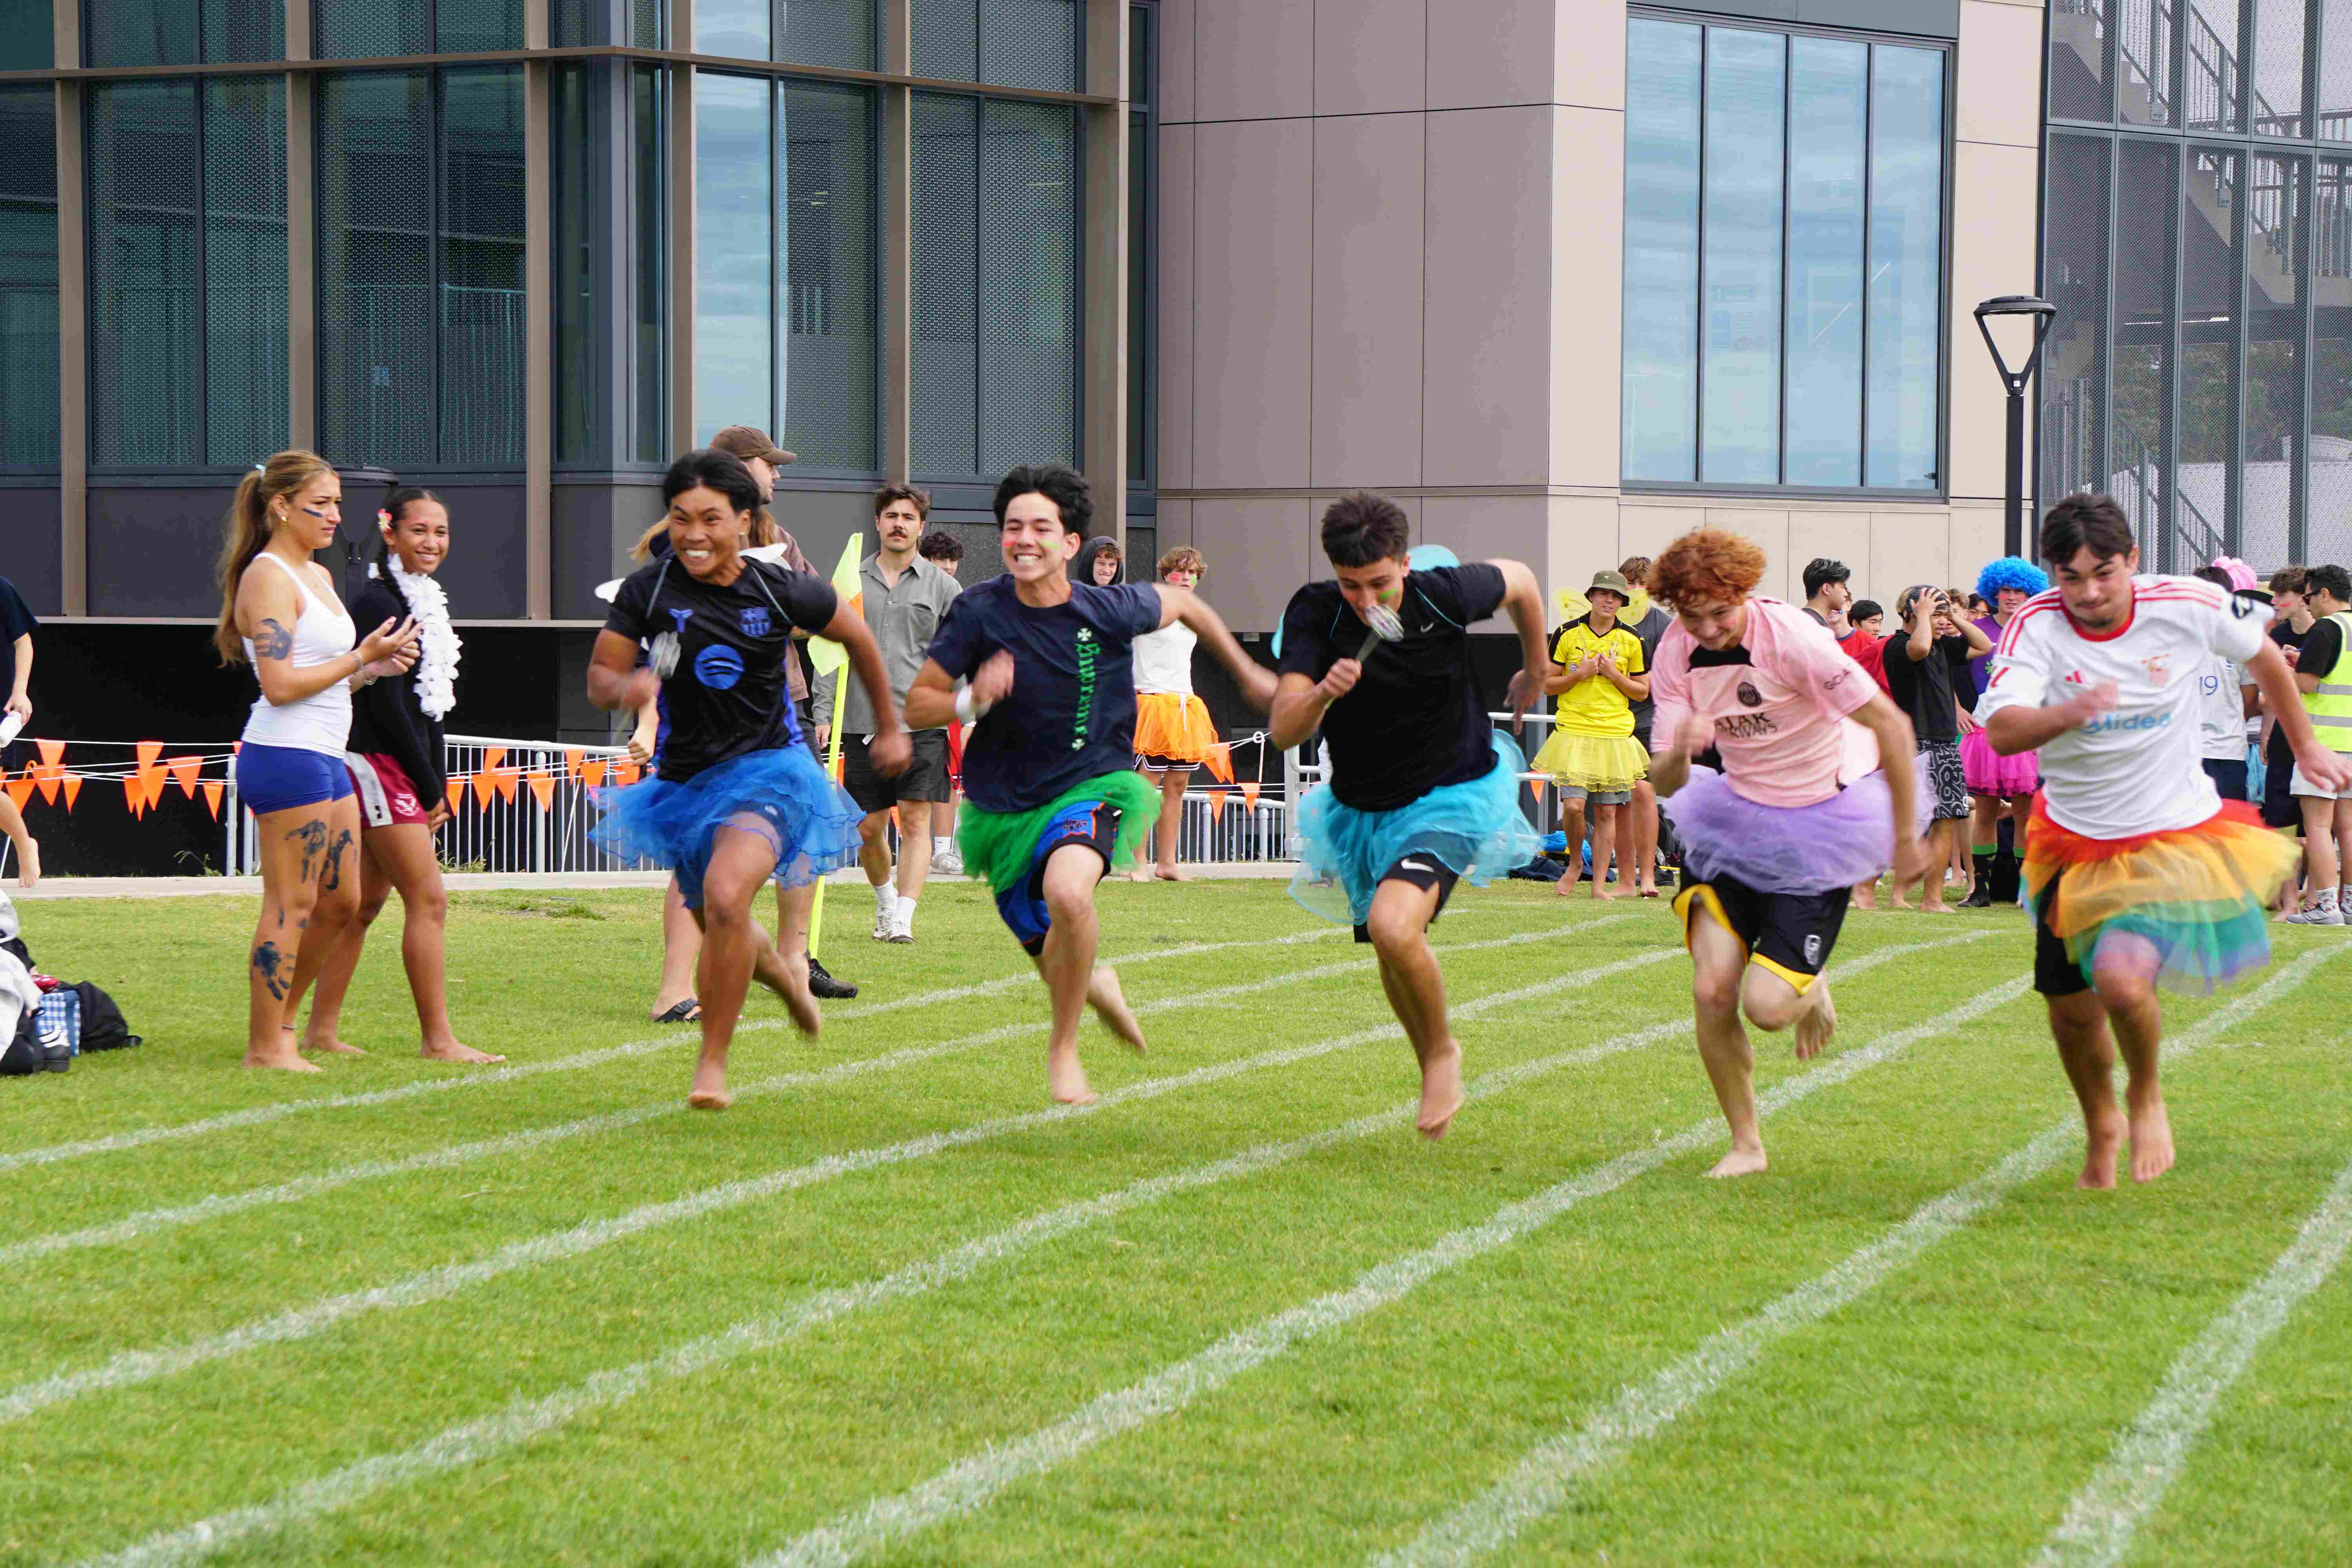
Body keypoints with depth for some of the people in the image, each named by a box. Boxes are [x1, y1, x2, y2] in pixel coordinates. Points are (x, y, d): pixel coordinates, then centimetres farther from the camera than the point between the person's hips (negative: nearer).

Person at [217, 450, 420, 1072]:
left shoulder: (318, 576, 18)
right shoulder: (268, 578, -11)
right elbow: (281, 684, -19)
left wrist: (375, 667, 6)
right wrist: (362, 658, -13)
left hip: (326, 761, 10)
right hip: (286, 757, -10)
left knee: (340, 902, 13)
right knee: (291, 904, -6)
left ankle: (280, 1018, 24)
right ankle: (265, 1046, 1)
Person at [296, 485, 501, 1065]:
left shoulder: (422, 603, 16)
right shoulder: (377, 604, -13)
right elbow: (385, 706, -16)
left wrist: (439, 783, 13)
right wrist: (429, 789, -12)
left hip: (403, 772, 9)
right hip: (378, 766, -9)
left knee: (365, 904, 10)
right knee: (428, 900, -9)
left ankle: (321, 1030, 13)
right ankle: (439, 1039, -6)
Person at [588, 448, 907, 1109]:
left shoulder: (782, 591, -11)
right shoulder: (649, 589, -9)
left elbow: (857, 637, 8)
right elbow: (598, 678, -3)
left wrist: (890, 728, 17)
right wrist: (625, 688, -27)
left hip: (769, 765, -4)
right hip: (685, 777, 4)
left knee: (725, 896, -28)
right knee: (717, 929, 18)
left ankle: (712, 1064, -14)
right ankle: (786, 974, 55)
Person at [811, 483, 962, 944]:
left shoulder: (941, 586, 7)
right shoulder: (850, 583, 10)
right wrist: (822, 714, 2)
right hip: (863, 722, 2)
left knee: (915, 820, -10)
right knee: (869, 828, 6)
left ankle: (903, 918, -11)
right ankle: (885, 899, 31)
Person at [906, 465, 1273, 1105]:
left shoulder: (1111, 611, -15)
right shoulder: (978, 610, -14)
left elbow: (1181, 602, 8)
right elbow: (916, 704, -8)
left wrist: (1249, 674, 17)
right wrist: (971, 701, -30)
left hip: (1089, 788, -2)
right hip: (1003, 804, 2)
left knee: (1068, 891, -34)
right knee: (1056, 964, 12)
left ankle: (1063, 1047, -11)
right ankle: (1098, 983, 52)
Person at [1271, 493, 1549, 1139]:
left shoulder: (1446, 595, -20)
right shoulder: (1314, 614, -18)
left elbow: (1519, 582, 5)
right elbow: (1283, 733, -25)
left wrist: (1536, 667, 20)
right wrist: (1322, 694, -46)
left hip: (1452, 795, -4)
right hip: (1362, 810, 4)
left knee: (1392, 927, -26)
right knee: (1395, 962, 15)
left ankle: (1443, 1051, 1)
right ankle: (1438, 1080, 41)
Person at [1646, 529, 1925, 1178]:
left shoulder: (1792, 638, -24)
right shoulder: (1675, 653, -9)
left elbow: (1891, 725, -19)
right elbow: (1665, 783, -7)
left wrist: (1905, 840, -13)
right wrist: (1680, 751, -33)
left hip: (1823, 821, -4)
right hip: (1740, 812, 4)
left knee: (1766, 1006, -15)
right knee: (1711, 990, -12)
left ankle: (1811, 990, 24)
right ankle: (1745, 1144, 9)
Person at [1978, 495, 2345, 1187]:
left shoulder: (2188, 607, -15)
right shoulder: (2036, 627, -17)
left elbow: (2261, 655, 6)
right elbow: (2001, 731, -31)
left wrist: (2306, 747, 18)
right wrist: (2071, 713, -51)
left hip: (2178, 832, -2)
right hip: (2077, 838, 2)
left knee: (2122, 977, -24)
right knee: (2070, 1007, 10)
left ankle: (2145, 1095, 8)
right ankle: (2100, 1123, 42)